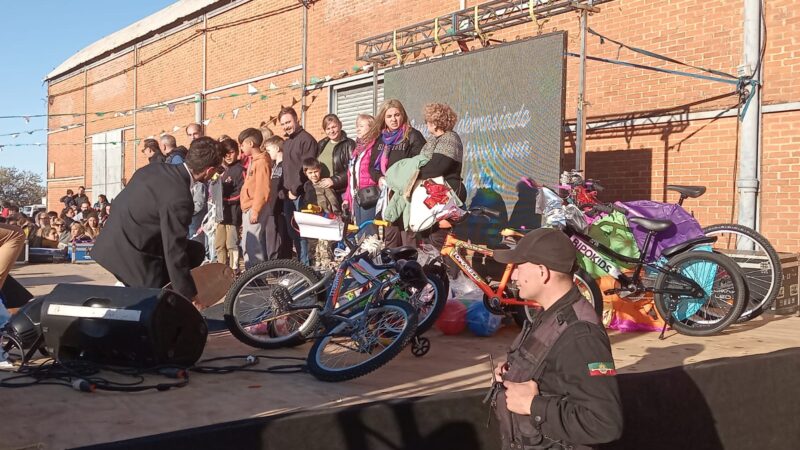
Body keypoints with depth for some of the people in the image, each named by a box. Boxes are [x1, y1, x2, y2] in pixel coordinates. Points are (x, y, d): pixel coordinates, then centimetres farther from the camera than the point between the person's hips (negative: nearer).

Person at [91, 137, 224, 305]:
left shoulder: (155, 168, 1)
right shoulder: (179, 199, -25)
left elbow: (118, 201, 13)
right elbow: (174, 252, -22)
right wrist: (188, 295, -12)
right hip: (130, 256, -9)